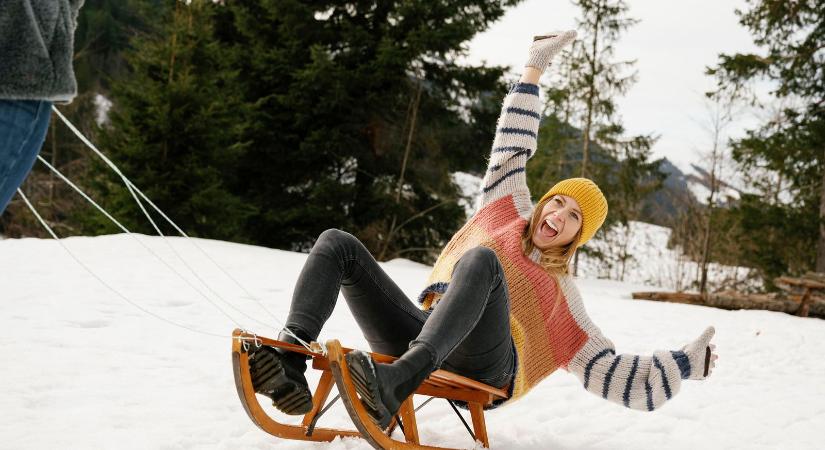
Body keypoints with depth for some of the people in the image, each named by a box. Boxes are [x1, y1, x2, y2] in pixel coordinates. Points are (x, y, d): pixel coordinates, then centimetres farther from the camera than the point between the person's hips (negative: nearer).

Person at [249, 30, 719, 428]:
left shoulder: (563, 296, 23)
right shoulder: (508, 212, 30)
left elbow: (619, 376, 21)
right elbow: (514, 147, 32)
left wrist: (687, 362, 13)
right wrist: (534, 70, 33)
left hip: (486, 366, -4)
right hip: (423, 339, 4)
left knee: (481, 261, -35)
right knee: (338, 243, -10)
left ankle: (392, 388, -57)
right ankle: (291, 362, -37)